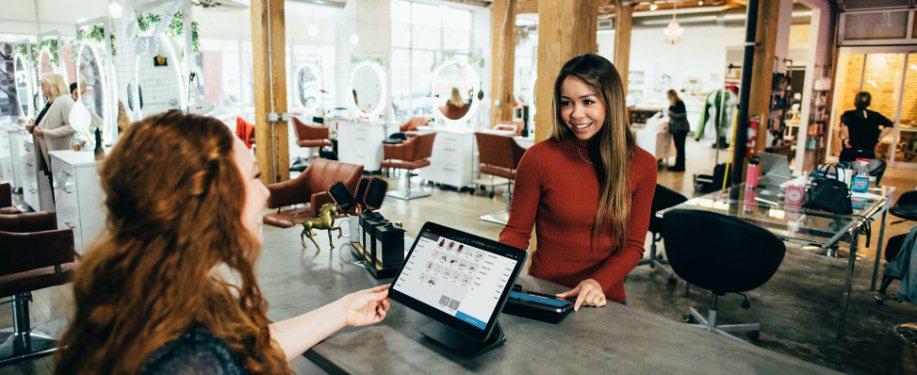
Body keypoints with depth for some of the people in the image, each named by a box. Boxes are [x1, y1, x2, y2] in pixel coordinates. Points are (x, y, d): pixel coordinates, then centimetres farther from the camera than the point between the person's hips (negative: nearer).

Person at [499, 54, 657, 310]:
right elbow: (516, 232, 0)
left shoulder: (642, 165, -1)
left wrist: (598, 283, -16)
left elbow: (633, 245, 1)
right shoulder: (539, 157, -9)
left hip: (606, 300, 1)